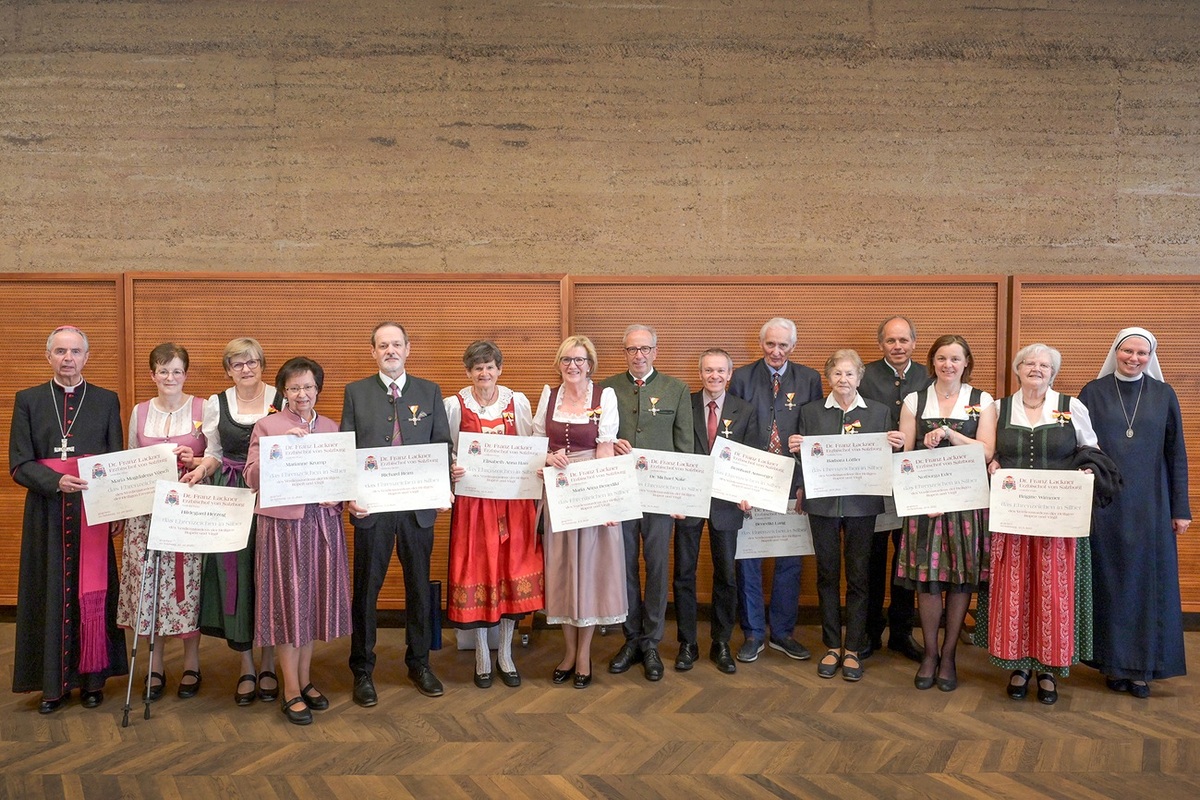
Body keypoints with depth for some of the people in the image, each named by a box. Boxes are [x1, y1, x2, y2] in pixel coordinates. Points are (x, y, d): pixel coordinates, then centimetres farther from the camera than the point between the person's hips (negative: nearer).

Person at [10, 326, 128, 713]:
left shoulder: (107, 400, 6)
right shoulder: (28, 400, 6)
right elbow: (19, 464, 0)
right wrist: (57, 481, -18)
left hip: (93, 511, 0)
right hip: (47, 514, 0)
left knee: (93, 592, 3)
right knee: (51, 593, 4)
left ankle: (93, 677, 14)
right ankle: (53, 682, 14)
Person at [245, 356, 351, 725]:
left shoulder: (332, 427, 10)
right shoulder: (267, 426, -1)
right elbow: (252, 479, -9)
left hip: (323, 523, 4)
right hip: (282, 522, -4)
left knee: (314, 598, 10)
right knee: (287, 599, 1)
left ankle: (305, 679, 26)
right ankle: (291, 690, 12)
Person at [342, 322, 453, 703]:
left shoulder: (429, 392, 7)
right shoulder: (356, 392, 4)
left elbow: (443, 446, 5)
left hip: (419, 504, 1)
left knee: (419, 586, 12)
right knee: (366, 587, 7)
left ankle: (419, 663, 28)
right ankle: (362, 670, 22)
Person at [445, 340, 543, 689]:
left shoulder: (518, 402, 3)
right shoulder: (454, 405, -1)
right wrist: (450, 471, -15)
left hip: (514, 499, 2)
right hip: (472, 499, -1)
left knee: (513, 571, 5)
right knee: (476, 571, 2)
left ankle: (506, 654, 20)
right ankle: (482, 655, 19)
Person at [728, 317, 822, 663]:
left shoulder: (809, 379, 4)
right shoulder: (742, 377, 2)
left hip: (791, 483, 1)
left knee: (790, 561, 8)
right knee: (748, 559, 6)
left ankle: (783, 633, 24)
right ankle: (753, 634, 20)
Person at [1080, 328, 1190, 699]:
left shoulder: (1163, 395, 4)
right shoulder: (1092, 393, 1)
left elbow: (1176, 455, 5)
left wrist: (1180, 509, 2)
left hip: (1150, 507, 1)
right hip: (1104, 505, -1)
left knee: (1148, 581, 4)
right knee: (1110, 581, 5)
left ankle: (1143, 666, 14)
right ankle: (1114, 662, 15)